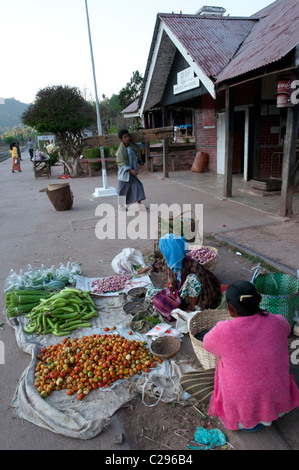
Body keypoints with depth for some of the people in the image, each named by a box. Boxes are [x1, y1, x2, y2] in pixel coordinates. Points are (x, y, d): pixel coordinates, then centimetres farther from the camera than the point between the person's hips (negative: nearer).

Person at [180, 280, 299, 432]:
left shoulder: (223, 332, -26)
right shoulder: (276, 322, -15)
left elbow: (208, 344, -1)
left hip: (241, 405, -4)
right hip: (277, 402, 5)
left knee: (185, 381, 13)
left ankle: (243, 419, 6)